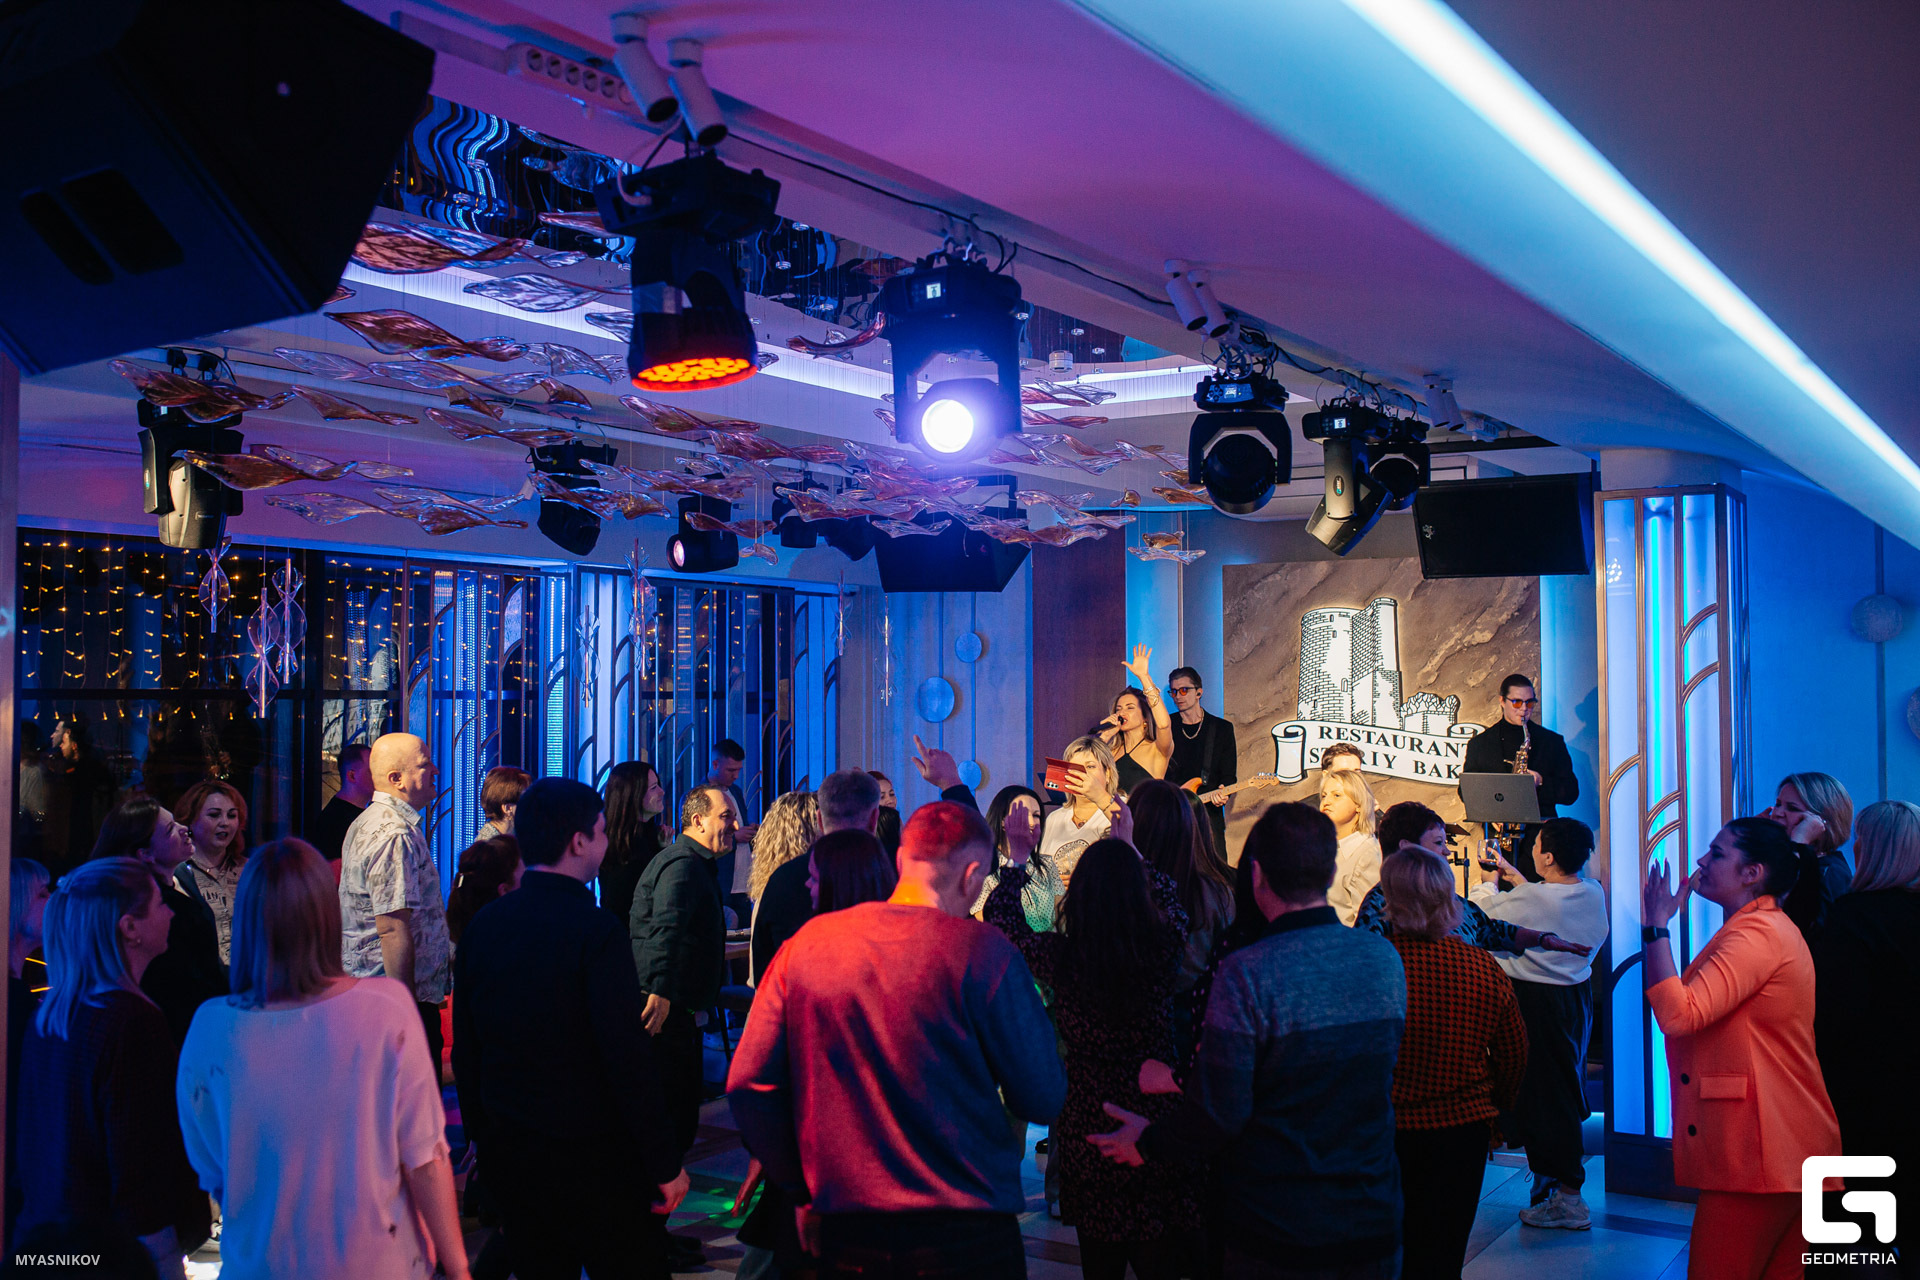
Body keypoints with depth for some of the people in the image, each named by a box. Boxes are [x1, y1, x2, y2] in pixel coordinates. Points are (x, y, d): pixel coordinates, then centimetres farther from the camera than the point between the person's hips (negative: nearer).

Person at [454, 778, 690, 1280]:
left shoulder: (482, 924, 0)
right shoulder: (597, 930, -19)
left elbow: (465, 1046, 9)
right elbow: (630, 1057, -20)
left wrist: (484, 1137, 20)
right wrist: (666, 1163, -13)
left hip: (508, 1155, 6)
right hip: (597, 1157, -6)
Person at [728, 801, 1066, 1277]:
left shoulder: (805, 944, -2)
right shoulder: (983, 952, -13)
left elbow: (748, 1085, -1)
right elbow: (1044, 1102, -8)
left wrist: (800, 1188, 11)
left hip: (843, 1234, 3)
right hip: (963, 1237, -3)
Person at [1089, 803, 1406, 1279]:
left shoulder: (1246, 973, -21)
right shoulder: (1385, 957, -2)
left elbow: (1219, 1114, -21)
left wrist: (1146, 1142, 1)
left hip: (1278, 1237, -4)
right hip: (1374, 1227, 5)